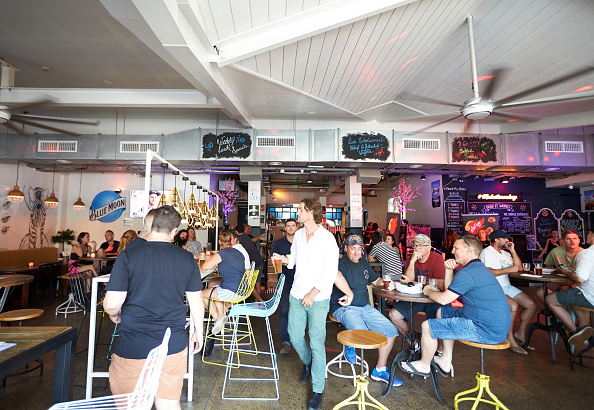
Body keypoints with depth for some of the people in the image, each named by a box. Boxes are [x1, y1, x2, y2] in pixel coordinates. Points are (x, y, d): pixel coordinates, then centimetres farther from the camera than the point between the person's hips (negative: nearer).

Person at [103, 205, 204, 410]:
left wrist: (114, 316, 11)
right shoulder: (187, 259, -5)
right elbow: (196, 301, 2)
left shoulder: (128, 256, -12)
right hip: (173, 346, 2)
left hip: (133, 347, -1)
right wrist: (198, 331, 17)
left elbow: (111, 304, -13)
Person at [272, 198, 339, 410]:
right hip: (297, 296, 6)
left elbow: (331, 271, -15)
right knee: (295, 336, 16)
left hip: (318, 299, -5)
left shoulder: (327, 238, -13)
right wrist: (283, 258, -3)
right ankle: (307, 362, 48)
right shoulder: (298, 234, 6)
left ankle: (318, 390, 21)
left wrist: (313, 293, -18)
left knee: (317, 344, 2)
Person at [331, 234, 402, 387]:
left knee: (391, 331, -2)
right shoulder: (342, 264, -12)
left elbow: (376, 280, 27)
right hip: (344, 308, -8)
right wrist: (350, 293, -31)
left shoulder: (363, 263, 15)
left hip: (364, 307, 8)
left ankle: (380, 370, 14)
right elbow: (336, 276, -37)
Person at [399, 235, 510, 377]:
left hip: (487, 331, -11)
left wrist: (428, 291, 1)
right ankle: (445, 361, 28)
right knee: (443, 312, 24)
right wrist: (449, 270, 6)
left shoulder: (467, 272, -21)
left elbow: (443, 299, -19)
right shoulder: (479, 267, 14)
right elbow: (450, 290, 21)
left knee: (427, 326, -8)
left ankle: (424, 365, 18)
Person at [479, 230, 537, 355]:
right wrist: (510, 269, -16)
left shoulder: (505, 253, 20)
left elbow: (519, 267, 18)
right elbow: (488, 272, -20)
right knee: (513, 306, -29)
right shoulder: (487, 252, -8)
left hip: (507, 287, 9)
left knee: (531, 305, -1)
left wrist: (512, 251, 8)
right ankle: (510, 340, -13)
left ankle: (520, 334, 15)